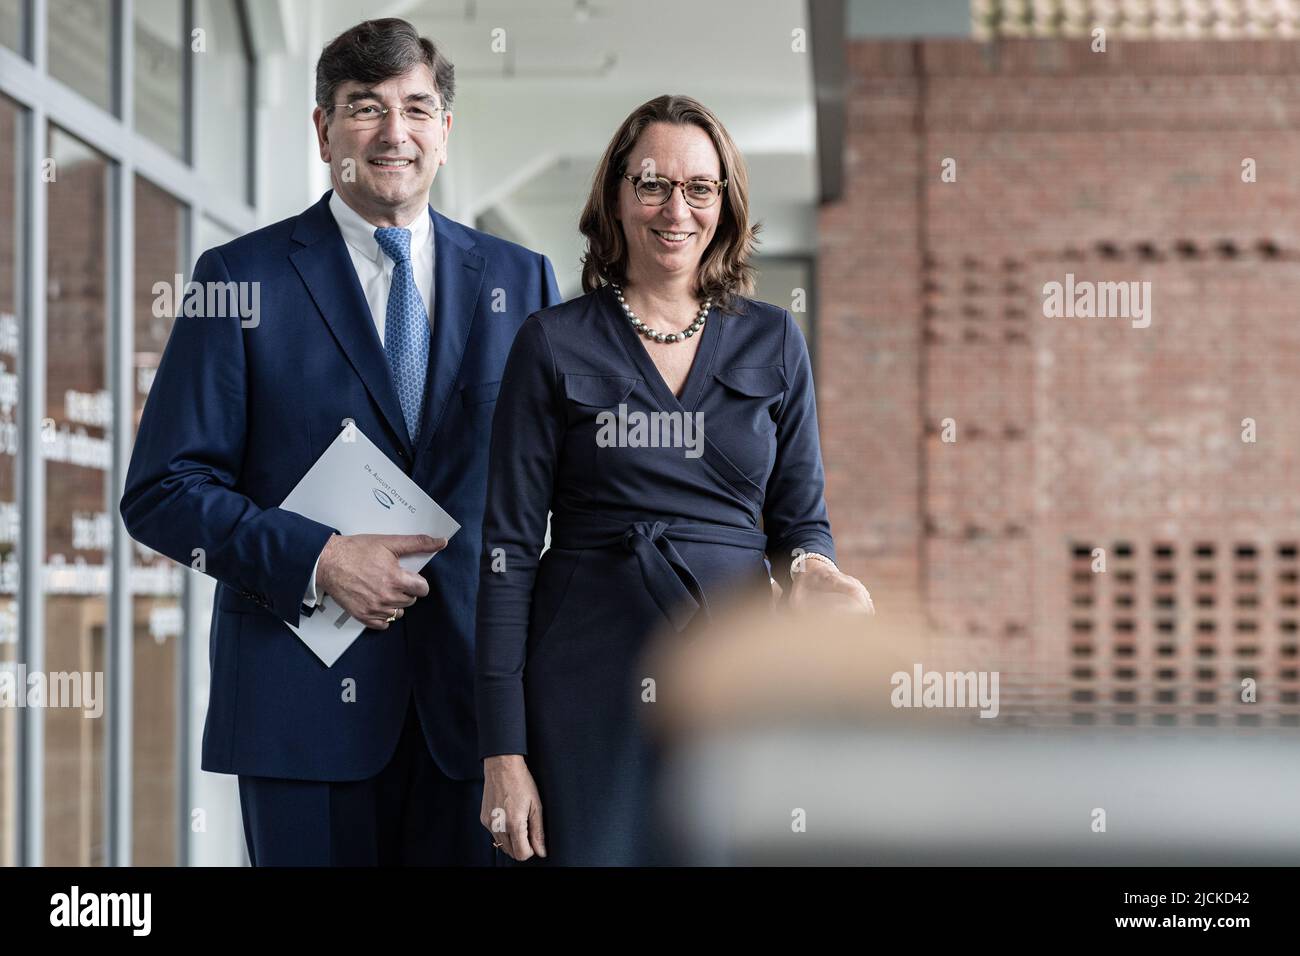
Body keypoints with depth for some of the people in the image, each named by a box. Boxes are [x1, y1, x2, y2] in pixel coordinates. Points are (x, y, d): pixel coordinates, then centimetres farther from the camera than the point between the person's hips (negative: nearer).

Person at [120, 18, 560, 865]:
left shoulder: (520, 279, 10)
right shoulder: (242, 279, 2)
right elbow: (162, 492, -1)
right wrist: (317, 559, -14)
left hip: (474, 691, 2)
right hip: (307, 695, -2)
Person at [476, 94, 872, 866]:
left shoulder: (773, 341, 8)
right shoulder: (554, 344, 0)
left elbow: (800, 516, 13)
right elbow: (510, 547, -1)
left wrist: (811, 569, -13)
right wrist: (502, 750, -7)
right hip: (591, 683, -2)